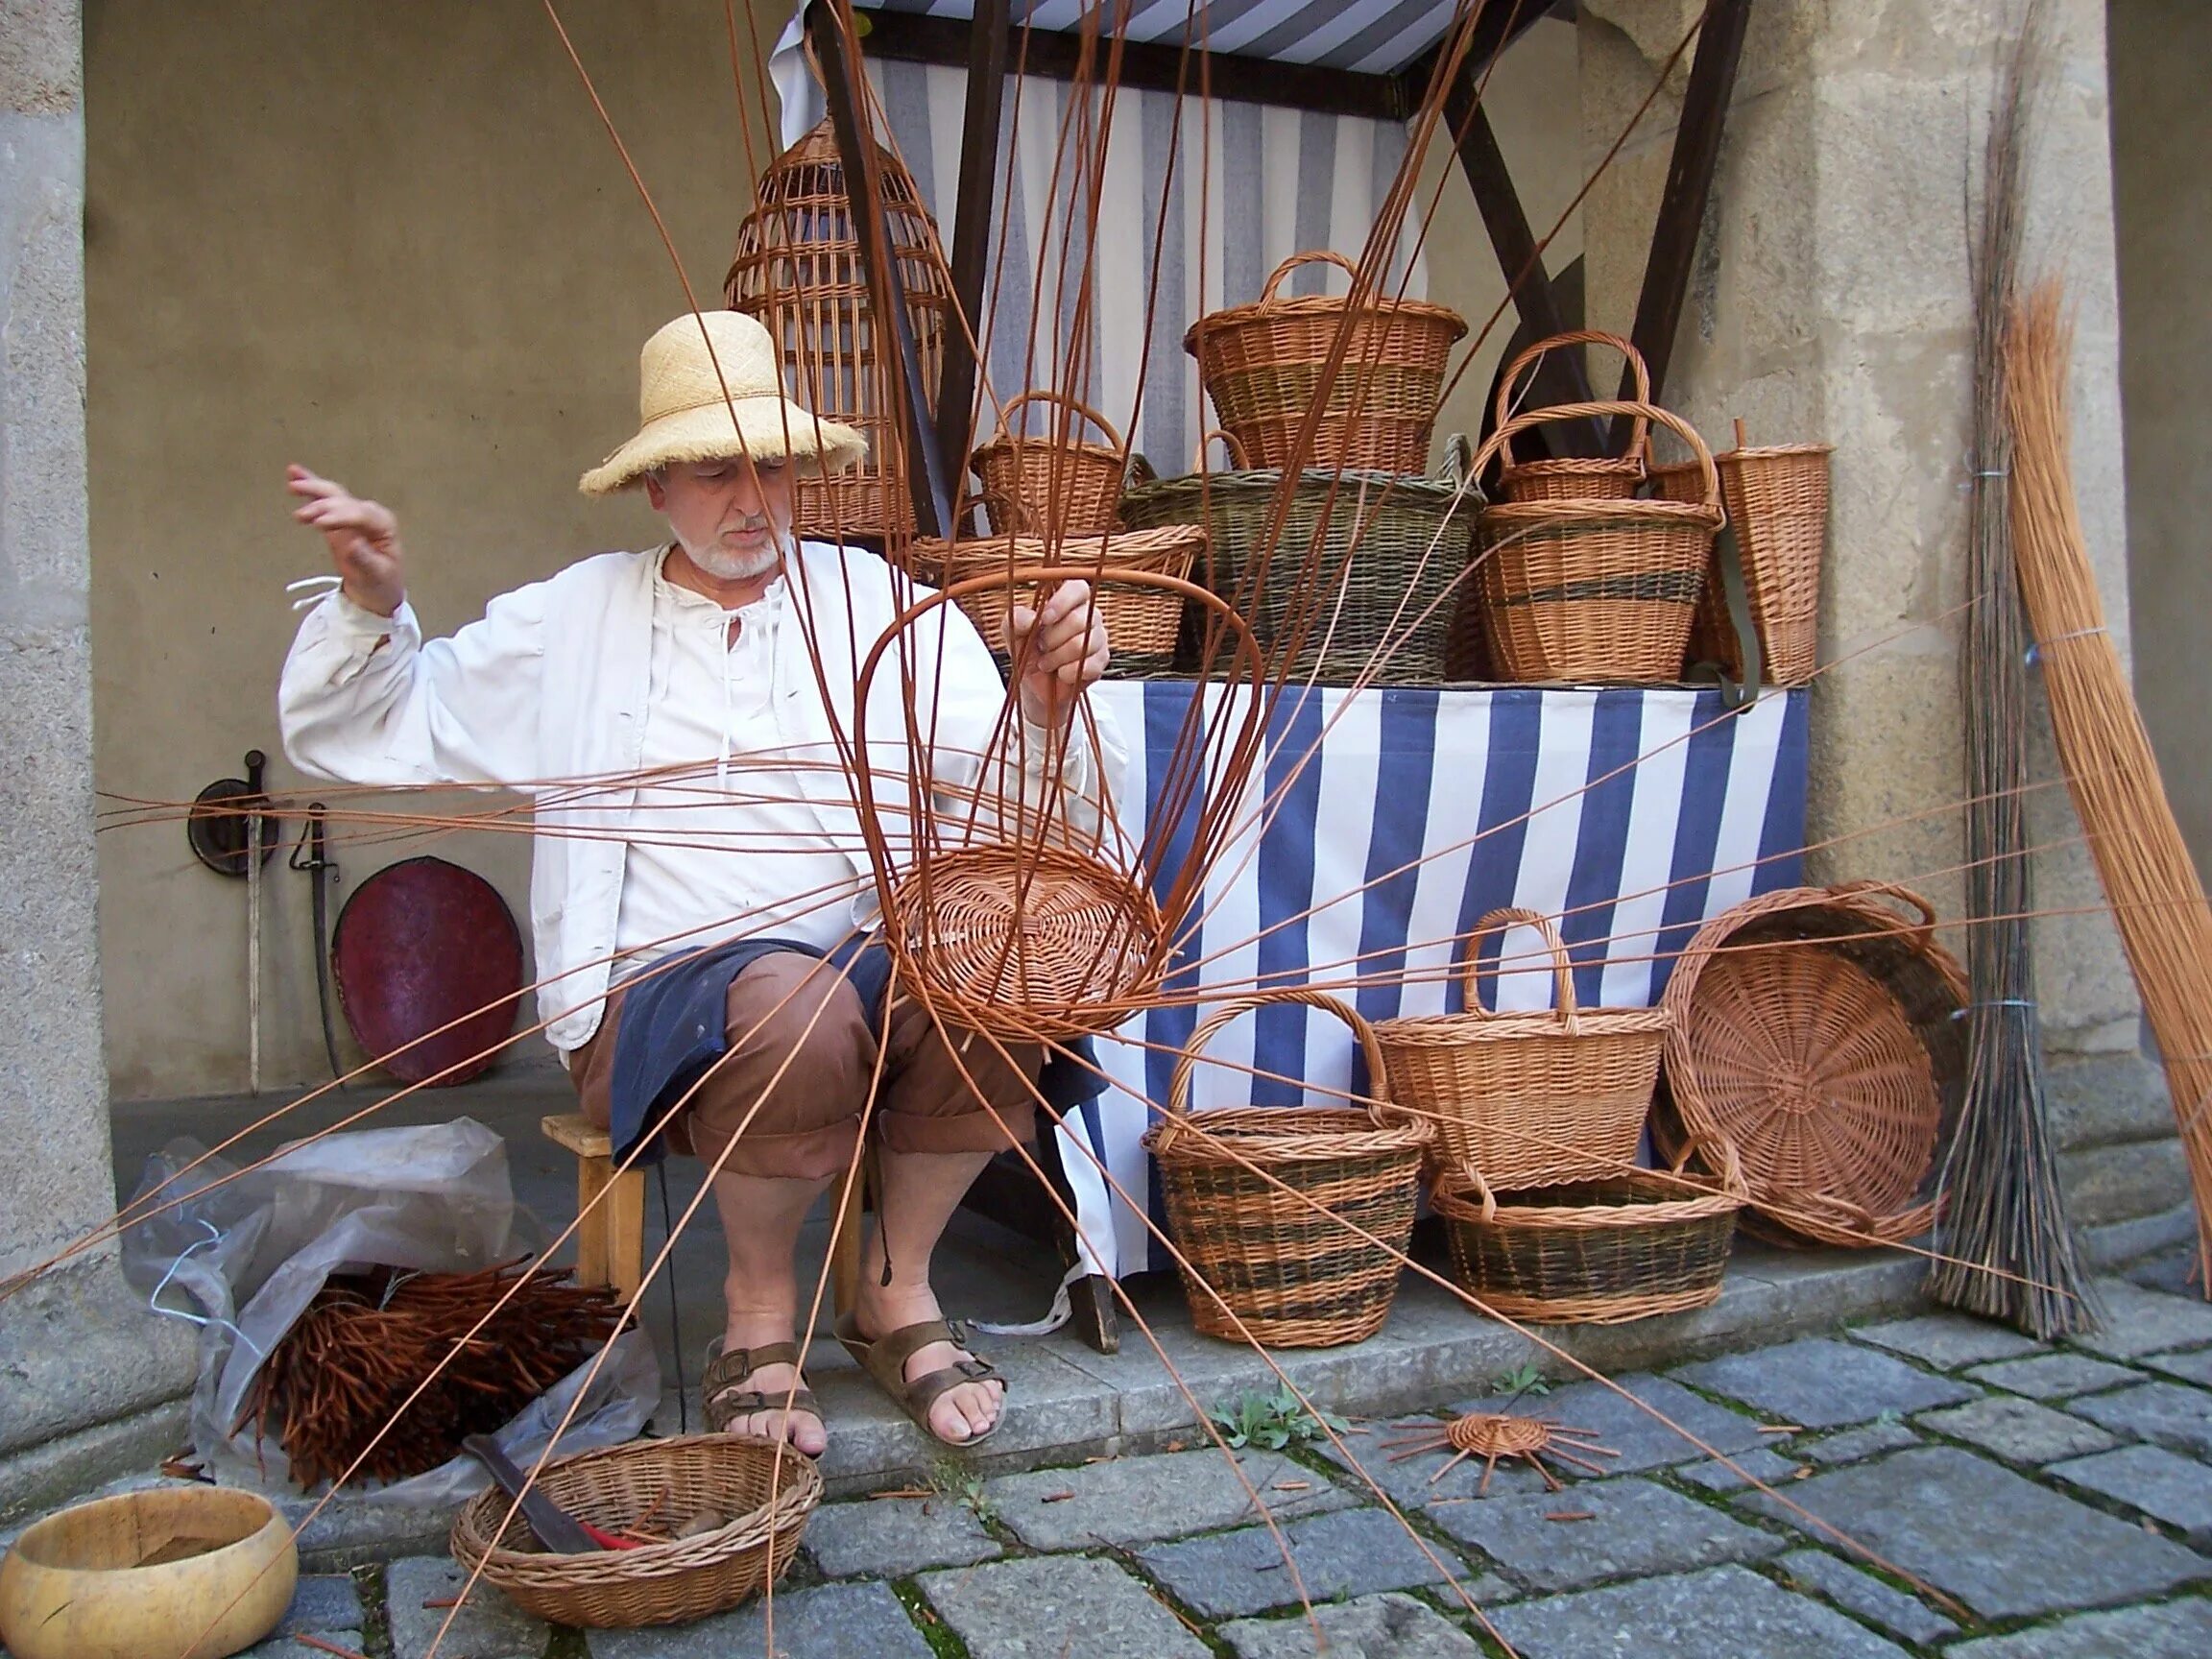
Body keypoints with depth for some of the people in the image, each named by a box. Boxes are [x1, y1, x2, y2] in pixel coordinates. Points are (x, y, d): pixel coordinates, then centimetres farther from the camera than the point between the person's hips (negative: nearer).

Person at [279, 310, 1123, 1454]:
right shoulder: (572, 620, 12)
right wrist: (369, 610, -2)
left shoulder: (881, 604, 11)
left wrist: (1049, 700, -19)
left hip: (876, 971, 2)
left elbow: (1016, 808, 2)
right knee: (794, 1003, -36)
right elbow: (357, 736, 16)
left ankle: (897, 1289, -6)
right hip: (659, 998, -1)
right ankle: (759, 1305, -7)